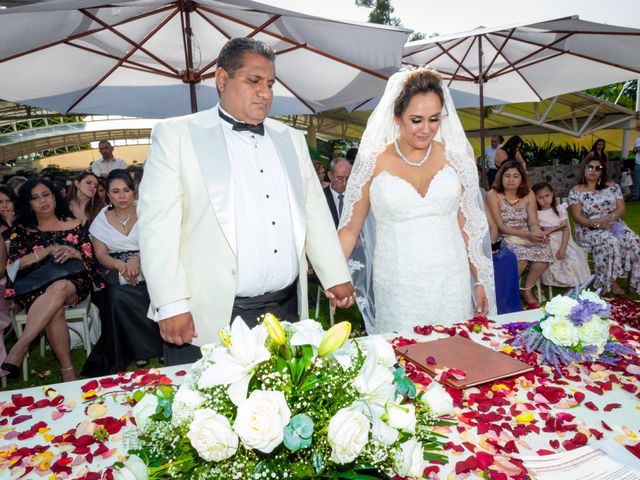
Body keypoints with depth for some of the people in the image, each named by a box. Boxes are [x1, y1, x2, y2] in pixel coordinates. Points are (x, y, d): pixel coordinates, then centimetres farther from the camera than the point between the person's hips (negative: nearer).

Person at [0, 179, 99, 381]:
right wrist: (48, 250, -12)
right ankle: (67, 371, -33)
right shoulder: (22, 230, 14)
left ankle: (18, 350, -42)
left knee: (59, 289, -38)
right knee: (55, 309, -36)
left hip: (73, 285, 0)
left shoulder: (73, 225, 13)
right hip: (35, 288, 0)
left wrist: (73, 253, -13)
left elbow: (90, 262, 9)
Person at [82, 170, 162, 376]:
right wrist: (121, 265, -16)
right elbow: (101, 255, 6)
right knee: (117, 297, -32)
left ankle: (141, 350, -15)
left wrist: (137, 259, -20)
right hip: (117, 273, 1)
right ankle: (149, 348, -14)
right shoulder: (102, 220, 13)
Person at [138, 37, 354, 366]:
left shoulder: (291, 139, 14)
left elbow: (315, 213, 15)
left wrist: (336, 278, 10)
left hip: (287, 312, 4)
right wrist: (171, 306, -13)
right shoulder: (176, 135, -1)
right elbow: (157, 223, -7)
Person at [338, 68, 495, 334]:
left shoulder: (455, 158, 4)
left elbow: (466, 225, 11)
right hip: (397, 289, -2)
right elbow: (350, 227, 2)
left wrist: (479, 281, 10)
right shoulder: (374, 162, -1)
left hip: (450, 284, 2)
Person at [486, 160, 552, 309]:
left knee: (545, 250, -26)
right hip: (504, 239, -4)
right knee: (522, 254, -34)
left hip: (527, 238, 4)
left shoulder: (529, 195, 8)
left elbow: (533, 222, 2)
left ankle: (526, 290, -5)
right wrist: (526, 235, -24)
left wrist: (538, 233, -23)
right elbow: (500, 226, -13)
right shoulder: (493, 195, -6)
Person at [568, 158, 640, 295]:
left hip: (613, 224, 4)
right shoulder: (576, 191, 0)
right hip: (589, 229, -4)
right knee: (610, 242, -35)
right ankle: (611, 282, -24)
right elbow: (577, 217, -8)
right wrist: (596, 223, -24)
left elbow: (621, 208, 5)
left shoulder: (612, 187, 11)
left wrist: (609, 218, -16)